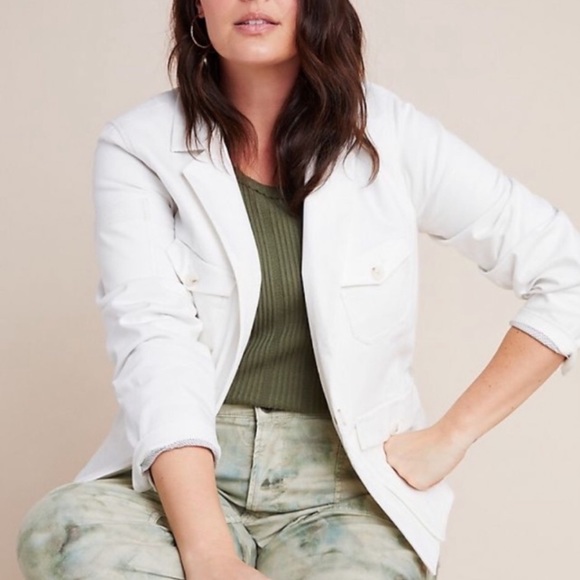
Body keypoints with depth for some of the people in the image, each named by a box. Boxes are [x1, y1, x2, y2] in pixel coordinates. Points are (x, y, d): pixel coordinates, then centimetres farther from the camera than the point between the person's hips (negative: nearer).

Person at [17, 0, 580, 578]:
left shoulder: (388, 135, 0)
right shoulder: (138, 149, -1)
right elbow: (154, 342, -14)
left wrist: (450, 435, -1)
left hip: (344, 481, -1)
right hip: (185, 473, 1)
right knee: (61, 530, -30)